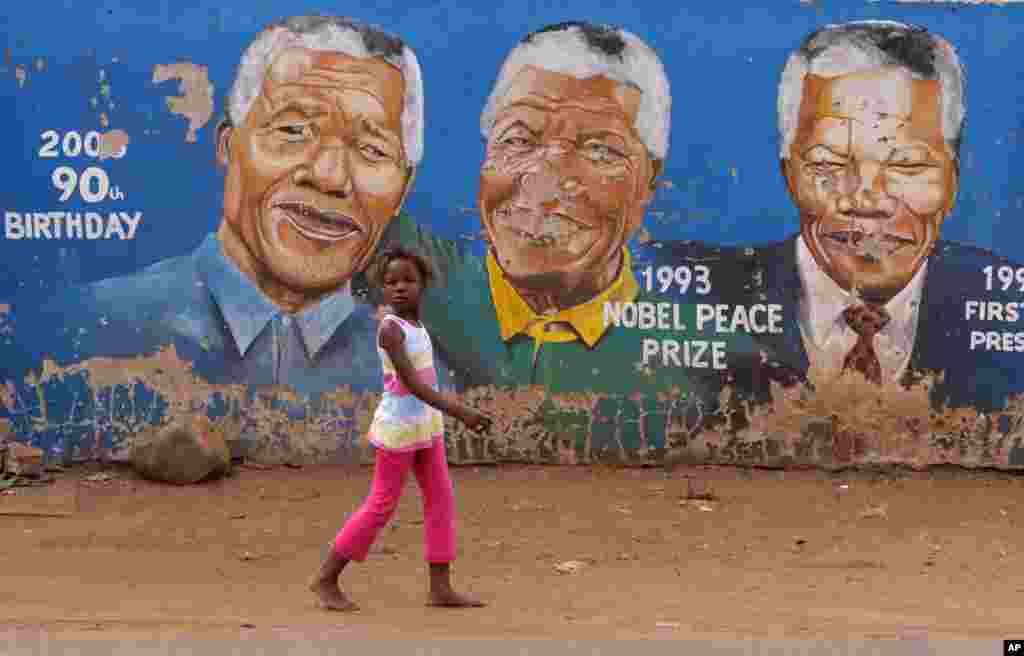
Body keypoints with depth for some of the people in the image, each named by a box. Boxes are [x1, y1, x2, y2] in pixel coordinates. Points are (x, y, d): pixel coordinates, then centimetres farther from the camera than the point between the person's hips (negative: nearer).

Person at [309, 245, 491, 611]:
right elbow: (411, 384, -26)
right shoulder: (391, 328, -20)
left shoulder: (415, 325, 6)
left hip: (425, 424, 8)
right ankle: (326, 578, 10)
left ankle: (441, 588, 8)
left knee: (441, 500, 6)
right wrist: (459, 412, -30)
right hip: (398, 427, -8)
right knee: (381, 506, -1)